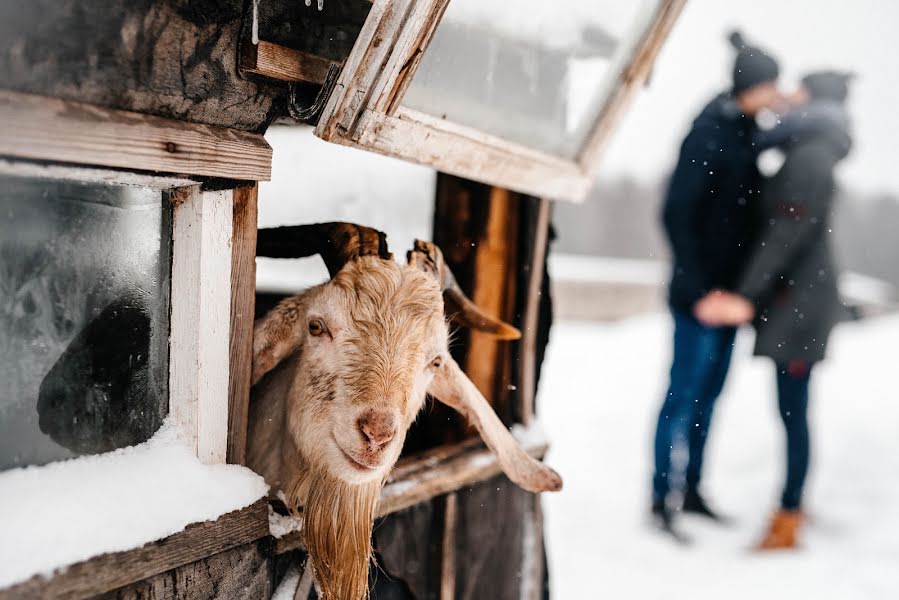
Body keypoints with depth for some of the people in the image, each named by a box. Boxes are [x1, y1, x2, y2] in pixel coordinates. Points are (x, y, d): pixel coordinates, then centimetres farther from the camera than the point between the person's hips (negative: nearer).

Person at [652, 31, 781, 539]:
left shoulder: (744, 130, 7)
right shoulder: (708, 135, -17)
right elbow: (676, 214, -20)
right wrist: (696, 288, -20)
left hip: (730, 288, 8)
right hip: (701, 293, -8)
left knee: (710, 391, 15)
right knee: (683, 394, 0)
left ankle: (693, 490, 29)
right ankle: (660, 500, 11)